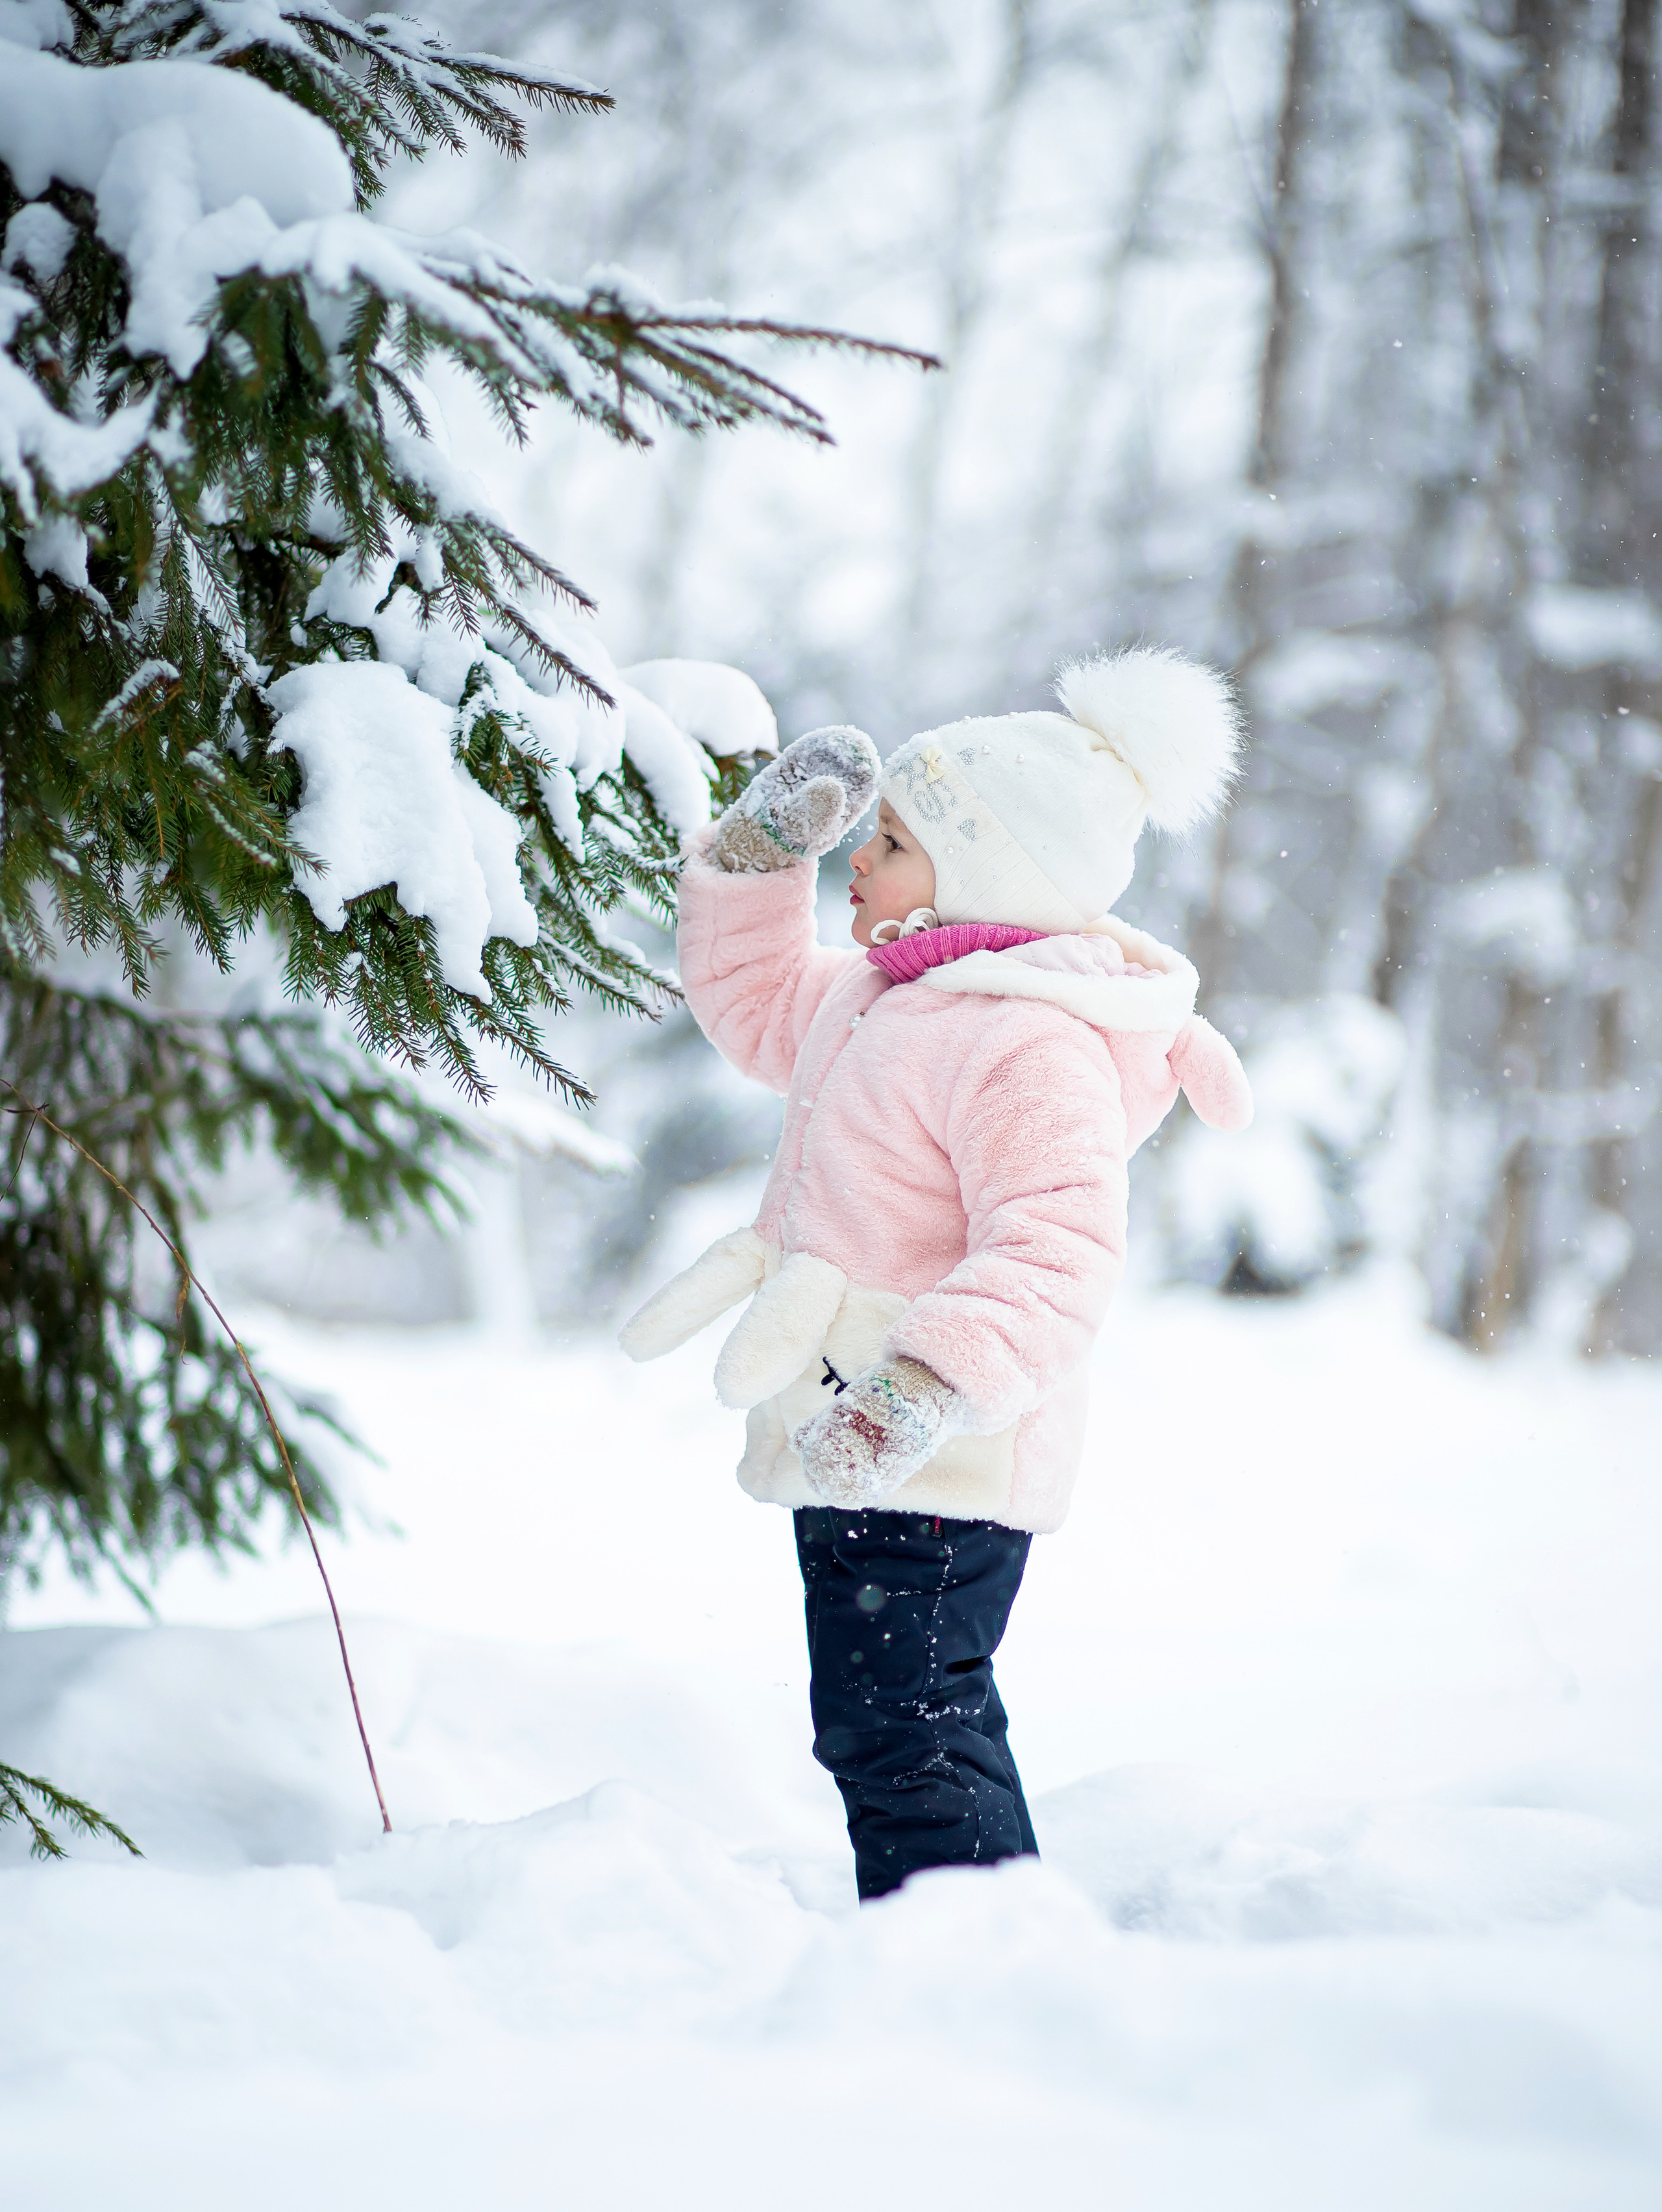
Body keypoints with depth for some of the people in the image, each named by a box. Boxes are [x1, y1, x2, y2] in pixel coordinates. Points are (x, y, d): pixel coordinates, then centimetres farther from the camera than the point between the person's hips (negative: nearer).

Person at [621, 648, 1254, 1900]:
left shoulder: (1029, 1045, -22)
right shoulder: (890, 998, 13)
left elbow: (1055, 1255, -33)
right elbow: (754, 1002, 31)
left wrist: (932, 1384, -44)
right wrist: (764, 851, 19)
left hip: (929, 1465, -11)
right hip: (871, 1451, 11)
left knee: (898, 1731, -11)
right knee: (932, 1724, 20)